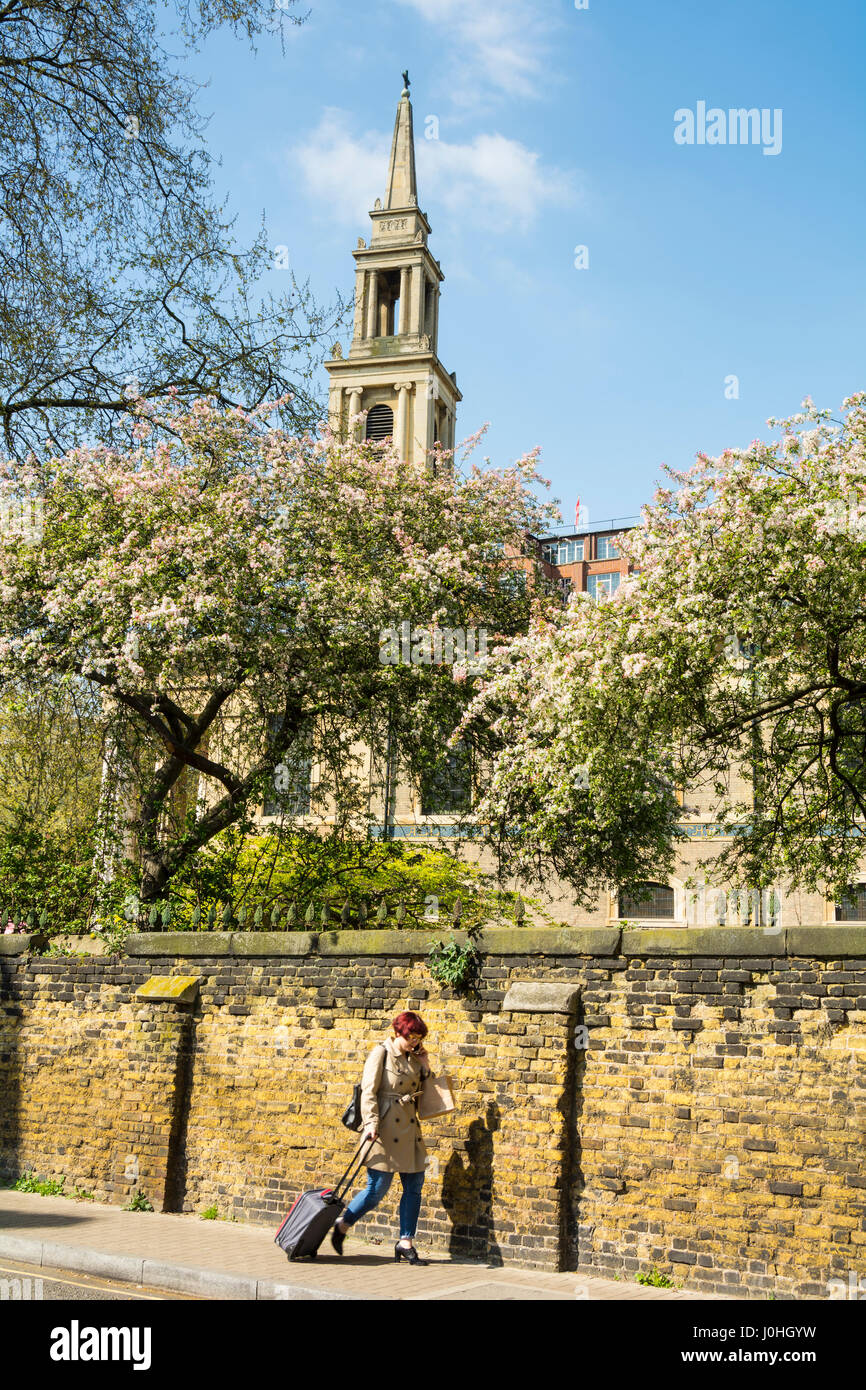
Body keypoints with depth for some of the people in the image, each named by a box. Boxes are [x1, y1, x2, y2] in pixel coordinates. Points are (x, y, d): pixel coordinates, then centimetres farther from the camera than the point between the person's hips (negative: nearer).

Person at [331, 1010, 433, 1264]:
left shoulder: (413, 1057, 12)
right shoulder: (381, 1053, -6)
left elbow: (424, 1091, 18)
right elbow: (368, 1092, -11)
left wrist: (425, 1065, 5)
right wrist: (371, 1122, -22)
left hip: (409, 1127, 7)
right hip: (385, 1128, -7)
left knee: (414, 1186, 4)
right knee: (378, 1188, -4)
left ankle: (405, 1243, 13)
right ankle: (342, 1224, 18)